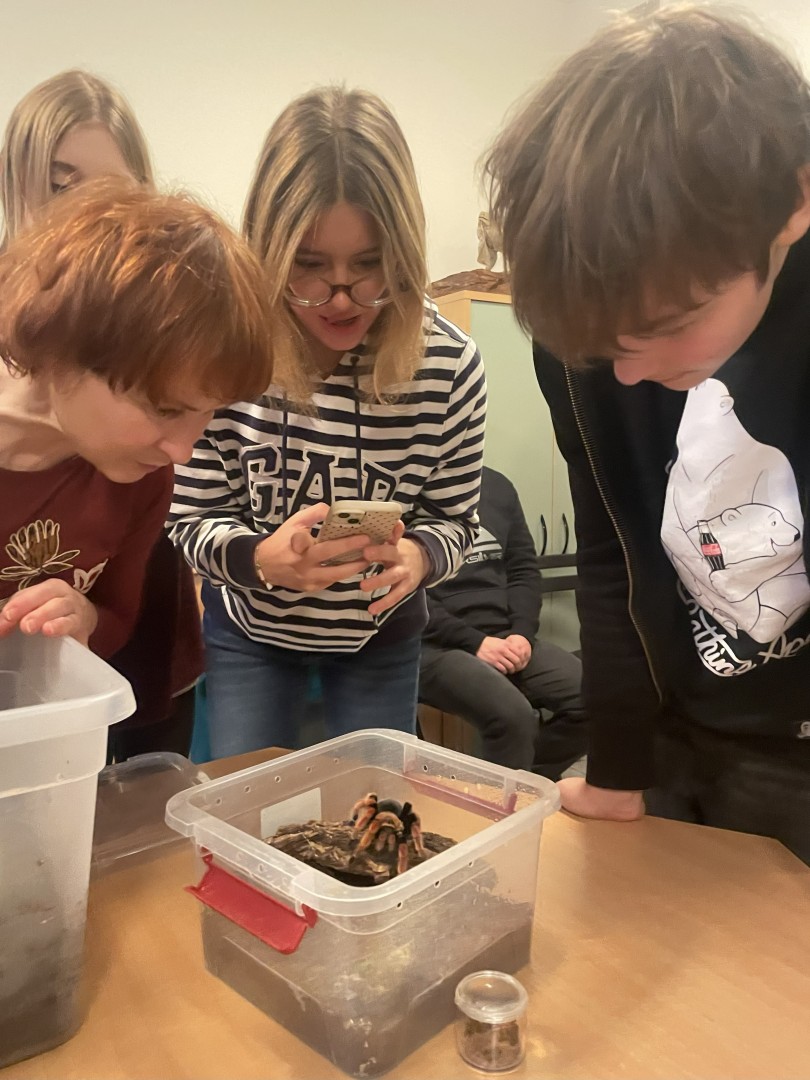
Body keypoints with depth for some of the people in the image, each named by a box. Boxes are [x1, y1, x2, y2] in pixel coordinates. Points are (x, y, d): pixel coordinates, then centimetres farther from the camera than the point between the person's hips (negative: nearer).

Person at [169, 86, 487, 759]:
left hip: (381, 636, 1)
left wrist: (417, 556, -32)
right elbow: (193, 519, -15)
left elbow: (455, 521, -10)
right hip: (250, 631, 0)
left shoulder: (450, 365, -22)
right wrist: (260, 557, -36)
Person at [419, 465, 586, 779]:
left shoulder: (497, 486, 15)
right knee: (513, 714, -31)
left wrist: (522, 634, -4)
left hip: (505, 636, 6)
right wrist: (475, 642, -15)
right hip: (436, 645, -6)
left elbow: (524, 569, 13)